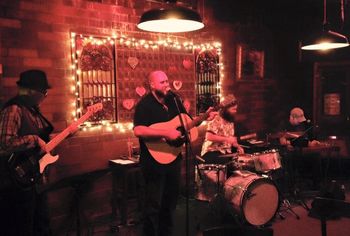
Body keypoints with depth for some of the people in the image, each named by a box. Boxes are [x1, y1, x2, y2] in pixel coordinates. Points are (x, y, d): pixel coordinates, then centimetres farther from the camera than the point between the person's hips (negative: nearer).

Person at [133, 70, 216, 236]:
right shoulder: (145, 104, -15)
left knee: (171, 200, 19)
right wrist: (166, 133, -31)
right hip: (154, 161, -7)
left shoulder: (173, 100, 6)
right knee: (154, 204, 2)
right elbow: (138, 131, -29)